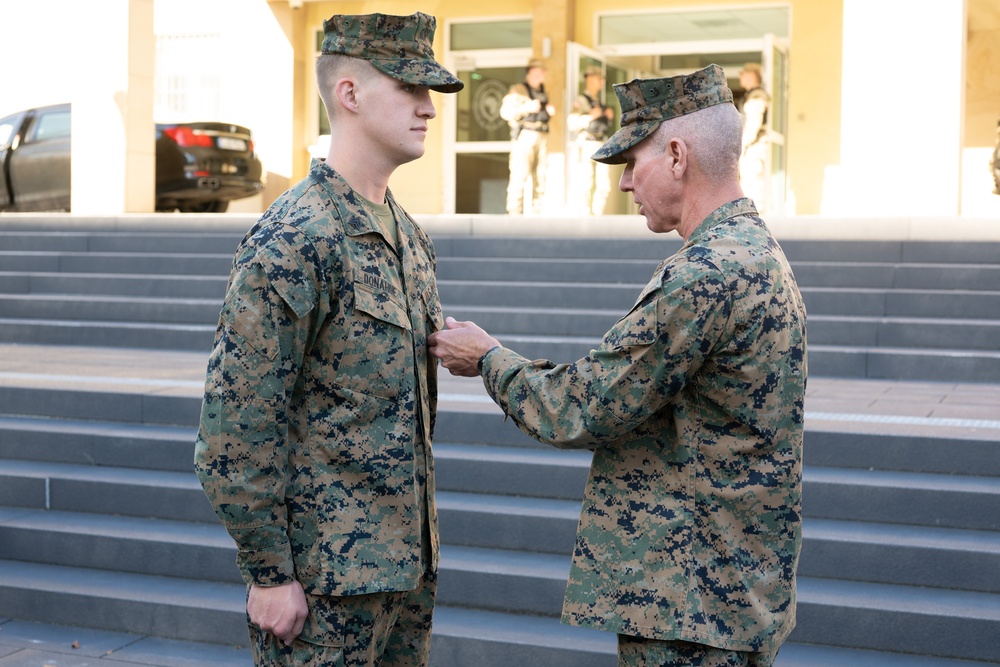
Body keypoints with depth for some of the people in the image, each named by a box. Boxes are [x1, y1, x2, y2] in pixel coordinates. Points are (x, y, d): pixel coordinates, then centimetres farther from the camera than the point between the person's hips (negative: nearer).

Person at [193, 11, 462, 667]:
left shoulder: (412, 237, 10)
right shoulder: (293, 240, -17)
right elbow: (236, 427, -18)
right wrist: (268, 575, -16)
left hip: (408, 560, 8)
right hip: (324, 573, -8)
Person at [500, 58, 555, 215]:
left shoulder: (543, 93, 22)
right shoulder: (518, 90, 0)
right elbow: (506, 111, -9)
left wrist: (550, 112, 8)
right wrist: (527, 108, -17)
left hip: (542, 137, 7)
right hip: (524, 136, -7)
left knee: (540, 175, 5)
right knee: (519, 174, -12)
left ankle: (537, 212, 8)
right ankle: (515, 212, -13)